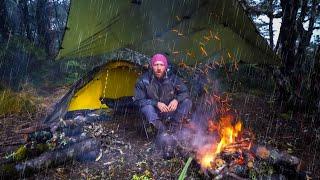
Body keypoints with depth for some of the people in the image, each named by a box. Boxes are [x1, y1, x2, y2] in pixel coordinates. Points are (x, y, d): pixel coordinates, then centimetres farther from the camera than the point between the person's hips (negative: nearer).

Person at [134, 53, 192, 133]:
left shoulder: (172, 78, -9)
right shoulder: (144, 80, -15)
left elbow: (185, 92, -1)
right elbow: (139, 100, -14)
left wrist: (176, 100, -23)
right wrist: (156, 103, -27)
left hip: (169, 111, 3)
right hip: (154, 112, -2)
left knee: (187, 102, -18)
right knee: (147, 107, -37)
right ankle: (163, 132, -26)